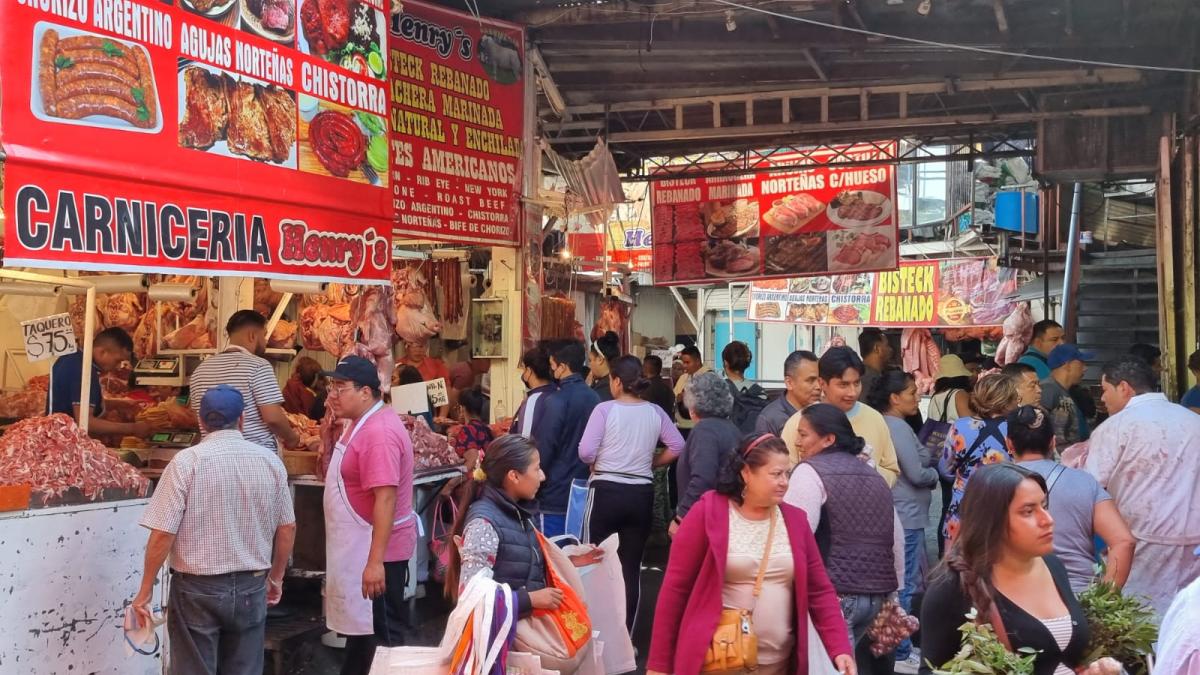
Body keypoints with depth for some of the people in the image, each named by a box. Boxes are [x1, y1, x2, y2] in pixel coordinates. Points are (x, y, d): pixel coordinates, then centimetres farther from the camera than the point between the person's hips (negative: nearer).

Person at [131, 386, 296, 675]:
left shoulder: (186, 462, -11)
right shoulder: (271, 462, -1)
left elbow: (162, 534, -13)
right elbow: (287, 528, 7)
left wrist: (145, 590, -3)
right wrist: (276, 578, 20)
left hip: (197, 589, -3)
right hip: (251, 588, 3)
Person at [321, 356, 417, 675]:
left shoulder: (379, 432, -23)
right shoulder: (360, 424, 10)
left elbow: (386, 499, -29)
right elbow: (340, 478, 24)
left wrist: (375, 561, -31)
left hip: (377, 552, -10)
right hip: (359, 548, 10)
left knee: (380, 636, -1)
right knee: (359, 626, 21)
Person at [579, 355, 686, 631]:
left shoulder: (605, 409, -9)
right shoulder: (654, 412, 3)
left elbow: (585, 452, -14)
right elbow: (677, 446, 0)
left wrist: (598, 465, 6)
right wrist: (650, 463, 12)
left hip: (606, 492, -4)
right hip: (641, 494, 4)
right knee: (632, 567, 11)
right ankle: (626, 636, 14)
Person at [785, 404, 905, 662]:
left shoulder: (810, 471, -6)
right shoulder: (874, 476, 18)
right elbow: (897, 538, 21)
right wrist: (892, 594, 26)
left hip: (833, 592, -8)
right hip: (876, 593, 8)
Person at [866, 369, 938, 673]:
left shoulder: (886, 424, 13)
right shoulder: (898, 427, -16)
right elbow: (917, 474, -16)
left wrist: (928, 469, 4)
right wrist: (935, 474, 2)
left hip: (896, 514, 10)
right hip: (906, 515, -10)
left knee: (901, 582, 17)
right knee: (907, 585, -3)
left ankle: (894, 645, 25)